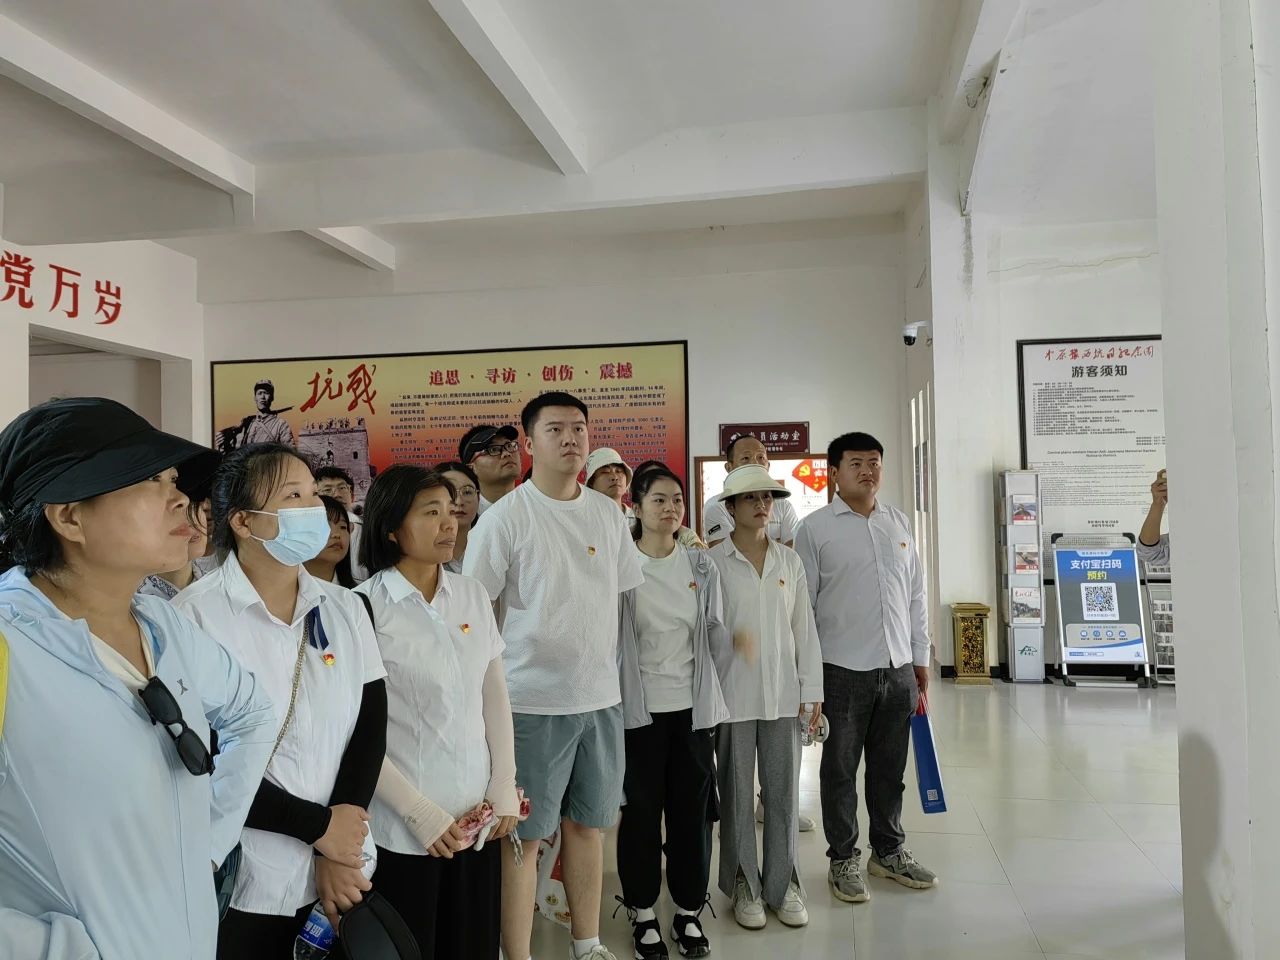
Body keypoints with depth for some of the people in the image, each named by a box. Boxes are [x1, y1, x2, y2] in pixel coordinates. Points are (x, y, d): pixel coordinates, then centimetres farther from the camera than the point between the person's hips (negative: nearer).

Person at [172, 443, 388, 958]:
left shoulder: (346, 609, 3)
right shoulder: (195, 615, -12)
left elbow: (370, 725, 0)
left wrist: (338, 848, -10)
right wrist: (318, 827, -13)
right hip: (243, 883, -4)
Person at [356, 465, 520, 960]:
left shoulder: (473, 594, 2)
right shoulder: (363, 608, -12)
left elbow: (495, 697, 7)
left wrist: (504, 791, 2)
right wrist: (422, 815, -12)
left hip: (478, 818, 4)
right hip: (403, 828, -4)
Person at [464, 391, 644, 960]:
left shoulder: (608, 513, 7)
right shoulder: (505, 516, -8)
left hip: (603, 697, 5)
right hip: (532, 701, -5)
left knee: (588, 824, 16)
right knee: (523, 833, 4)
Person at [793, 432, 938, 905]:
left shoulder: (899, 522, 9)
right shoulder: (815, 528, -6)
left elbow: (915, 595, 13)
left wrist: (920, 658, 12)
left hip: (898, 669, 4)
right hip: (844, 670, -4)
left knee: (890, 767, 16)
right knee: (840, 768, 9)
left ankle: (889, 851, 33)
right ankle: (843, 859, 24)